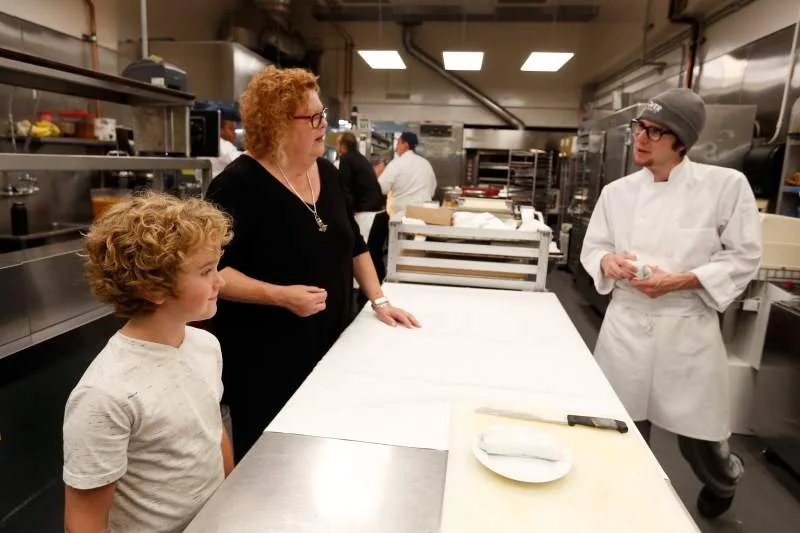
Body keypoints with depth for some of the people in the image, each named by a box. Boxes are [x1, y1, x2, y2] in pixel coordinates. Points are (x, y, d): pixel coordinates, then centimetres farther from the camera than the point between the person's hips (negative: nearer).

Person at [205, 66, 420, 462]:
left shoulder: (327, 173, 5)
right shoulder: (240, 183, -16)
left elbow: (353, 244, 13)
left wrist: (379, 301, 6)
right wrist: (280, 296, -27)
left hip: (329, 345, 7)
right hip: (265, 357, -6)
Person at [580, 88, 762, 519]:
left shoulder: (726, 184, -8)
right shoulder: (617, 191, 1)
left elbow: (743, 258, -6)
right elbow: (592, 248, 7)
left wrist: (679, 281, -20)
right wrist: (608, 262, -16)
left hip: (687, 327, -2)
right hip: (626, 323, 3)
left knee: (697, 435, 12)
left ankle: (725, 478, 50)